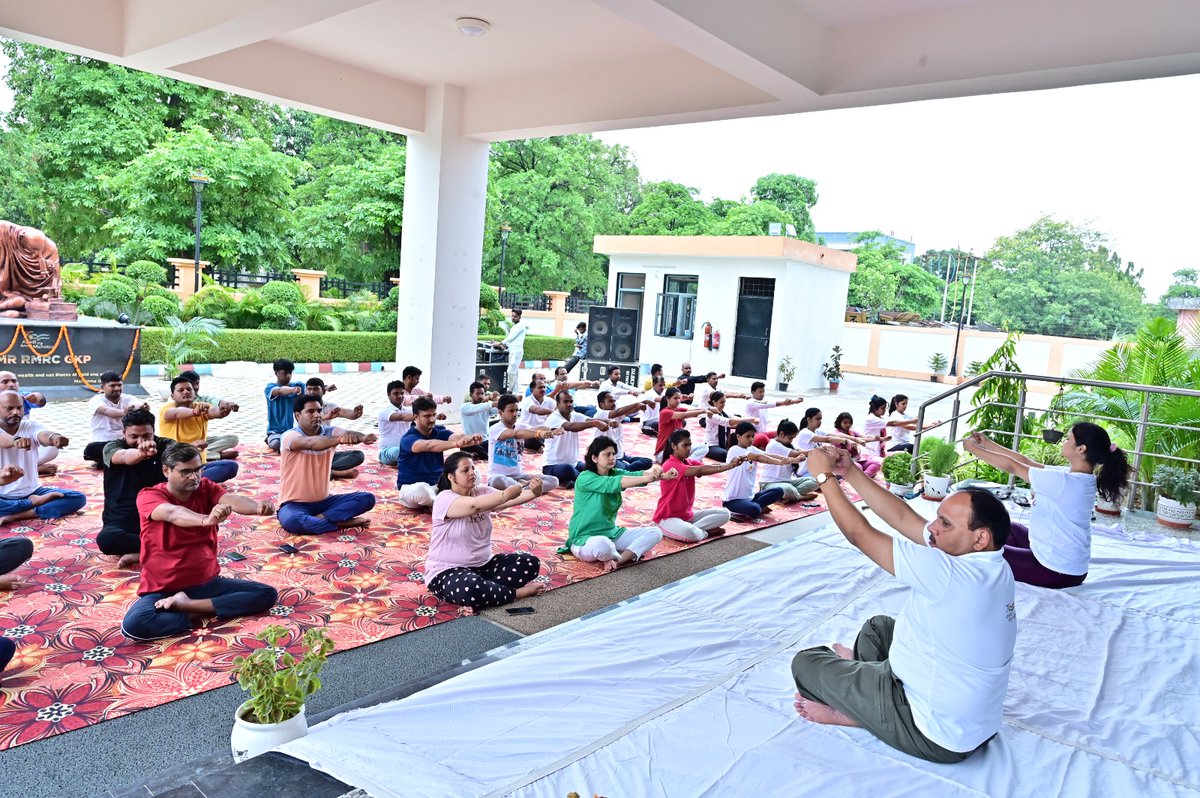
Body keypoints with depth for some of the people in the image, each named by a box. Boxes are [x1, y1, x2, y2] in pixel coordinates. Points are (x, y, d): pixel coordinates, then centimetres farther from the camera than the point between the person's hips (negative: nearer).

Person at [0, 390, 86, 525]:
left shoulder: (31, 426, -1)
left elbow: (43, 435, -25)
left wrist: (54, 437, -51)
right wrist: (15, 441, -57)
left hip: (32, 492, 3)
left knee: (78, 498, -18)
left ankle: (14, 516, -20)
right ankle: (34, 502, -16)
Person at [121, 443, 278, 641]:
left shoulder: (206, 489, 0)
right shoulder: (148, 496, -10)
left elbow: (232, 500, -23)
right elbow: (173, 514, -34)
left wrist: (257, 507, -47)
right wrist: (206, 519, -56)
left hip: (207, 582, 4)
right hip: (163, 589, -4)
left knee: (267, 594, -12)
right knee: (133, 625, -34)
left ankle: (188, 606, -14)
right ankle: (195, 615, -11)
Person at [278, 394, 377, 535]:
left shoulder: (330, 432, 1)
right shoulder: (289, 436, -14)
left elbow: (345, 433, -22)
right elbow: (310, 443, -36)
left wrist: (362, 437, -47)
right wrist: (339, 440, -55)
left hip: (323, 501, 5)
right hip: (294, 503, -5)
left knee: (367, 498, -11)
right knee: (292, 521, -39)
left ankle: (318, 518, -21)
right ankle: (341, 522, -20)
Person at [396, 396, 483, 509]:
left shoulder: (439, 431, 1)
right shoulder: (408, 439, -16)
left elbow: (454, 436, -22)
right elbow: (429, 445, -37)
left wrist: (470, 438, -46)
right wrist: (457, 444, -53)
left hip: (437, 485, 6)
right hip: (412, 487, -5)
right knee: (421, 489, -41)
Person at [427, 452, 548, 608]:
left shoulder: (483, 492, 3)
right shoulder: (445, 499, -16)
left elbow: (510, 500, -14)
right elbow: (474, 506, -36)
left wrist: (534, 492, -34)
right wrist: (505, 494, -47)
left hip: (483, 564, 7)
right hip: (448, 571, -7)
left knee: (530, 562, -7)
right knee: (471, 589, -40)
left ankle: (486, 587, -17)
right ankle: (516, 592, -15)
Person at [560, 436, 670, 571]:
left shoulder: (615, 473, 4)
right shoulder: (585, 478, -16)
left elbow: (635, 474, -15)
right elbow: (612, 483, -31)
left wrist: (653, 472, -38)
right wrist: (647, 478, -39)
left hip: (611, 534, 7)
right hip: (585, 539, -7)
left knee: (655, 533, -4)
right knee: (602, 545, -42)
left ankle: (617, 561, -18)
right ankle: (629, 555, -9)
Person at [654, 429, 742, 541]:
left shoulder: (690, 462, 7)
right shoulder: (669, 465, -20)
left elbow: (710, 468, -12)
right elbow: (700, 470, -32)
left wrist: (730, 464, -32)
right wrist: (729, 466, -38)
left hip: (688, 514, 9)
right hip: (668, 517, -9)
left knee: (724, 513, 0)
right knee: (690, 534, -39)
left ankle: (693, 528, -11)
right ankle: (705, 531, -6)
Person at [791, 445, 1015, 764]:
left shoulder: (952, 576, -33)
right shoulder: (993, 567, -6)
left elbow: (860, 534, -24)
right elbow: (903, 517, -3)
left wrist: (824, 475, -13)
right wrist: (850, 472, -4)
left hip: (938, 738, -9)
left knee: (806, 662, -1)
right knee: (878, 626, 26)